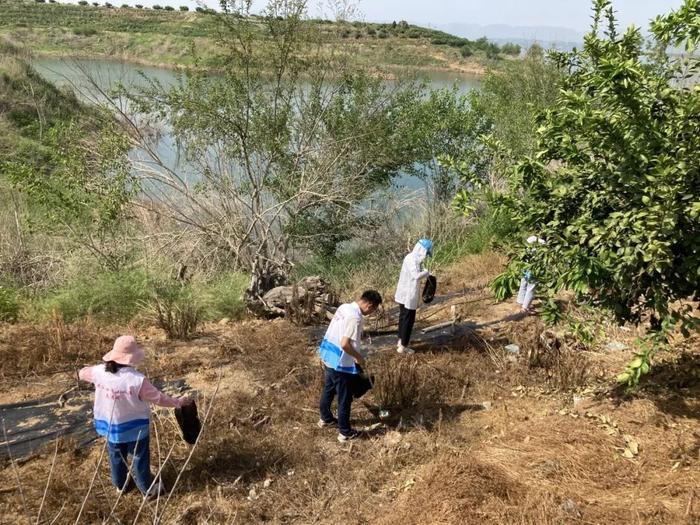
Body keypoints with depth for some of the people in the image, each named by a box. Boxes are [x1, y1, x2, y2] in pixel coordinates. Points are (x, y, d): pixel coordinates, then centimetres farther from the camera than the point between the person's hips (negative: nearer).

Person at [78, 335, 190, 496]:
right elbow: (159, 398, -21)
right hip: (134, 427, -4)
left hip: (110, 426, 5)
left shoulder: (99, 372, -17)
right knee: (139, 458, 17)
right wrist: (178, 402, -7)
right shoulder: (137, 380, -32)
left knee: (116, 457, 27)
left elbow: (82, 373, 6)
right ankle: (147, 488, 34)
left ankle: (120, 484, 47)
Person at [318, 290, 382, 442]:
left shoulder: (344, 307, 2)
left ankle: (325, 418, 47)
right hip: (341, 364, -9)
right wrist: (358, 357, -16)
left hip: (328, 357, 9)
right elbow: (345, 344, -31)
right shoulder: (355, 317, -27)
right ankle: (345, 432, 21)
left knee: (328, 390, 28)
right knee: (345, 399, 8)